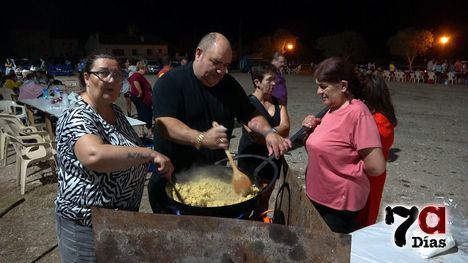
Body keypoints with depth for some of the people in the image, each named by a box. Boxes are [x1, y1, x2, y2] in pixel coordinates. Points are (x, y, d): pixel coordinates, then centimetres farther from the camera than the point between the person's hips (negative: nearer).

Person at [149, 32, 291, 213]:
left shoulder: (229, 84, 4)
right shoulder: (170, 83, -13)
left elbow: (250, 115, 6)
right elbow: (165, 124, -25)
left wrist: (268, 132, -14)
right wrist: (201, 139, -41)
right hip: (173, 180, -4)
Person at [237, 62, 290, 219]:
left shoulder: (278, 103, 7)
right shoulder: (248, 103, -11)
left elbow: (285, 128, -6)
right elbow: (255, 135, -18)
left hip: (273, 158, 5)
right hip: (252, 158, -5)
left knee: (264, 200, 15)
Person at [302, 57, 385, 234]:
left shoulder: (357, 113, -21)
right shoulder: (333, 109, 5)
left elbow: (376, 166, -24)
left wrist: (347, 171, -9)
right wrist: (315, 128, -3)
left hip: (339, 204, -8)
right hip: (318, 197, 9)